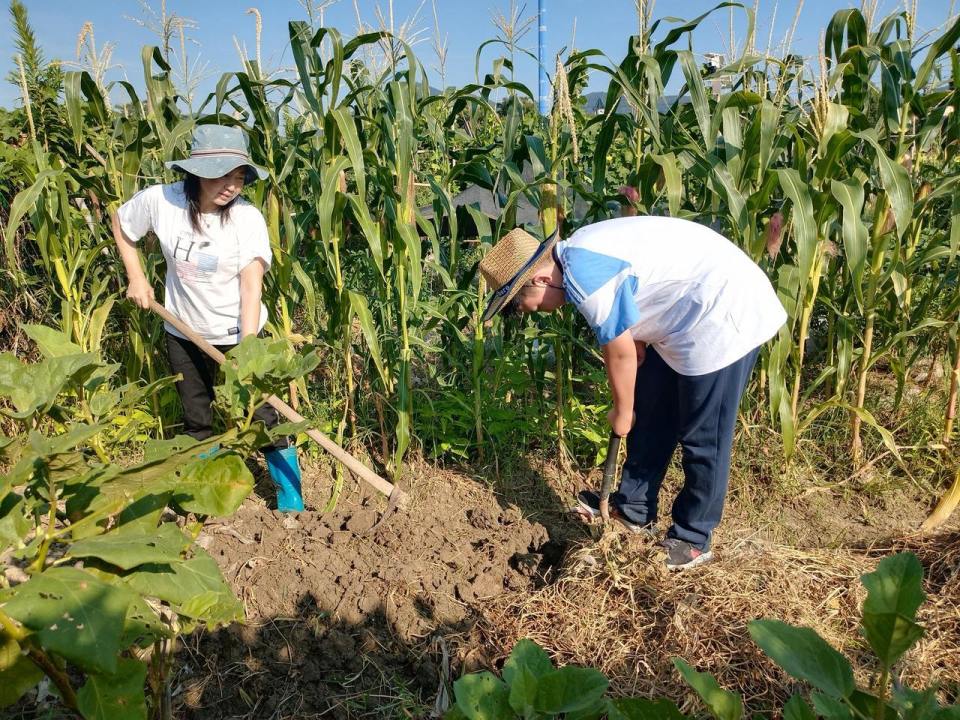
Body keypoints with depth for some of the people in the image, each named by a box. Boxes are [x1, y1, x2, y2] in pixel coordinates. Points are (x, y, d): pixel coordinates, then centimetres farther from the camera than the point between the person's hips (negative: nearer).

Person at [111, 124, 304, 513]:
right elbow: (121, 223, 8)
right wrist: (136, 278, 1)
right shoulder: (159, 201, -14)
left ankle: (292, 504, 10)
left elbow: (251, 285, -28)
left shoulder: (247, 218, -21)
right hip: (184, 333, 4)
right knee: (196, 422, 17)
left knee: (263, 418, -3)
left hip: (238, 333, -3)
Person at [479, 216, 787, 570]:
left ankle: (693, 540, 18)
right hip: (688, 314, 10)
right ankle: (634, 507, 30)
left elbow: (621, 352, -17)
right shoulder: (578, 252, 4)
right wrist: (628, 406, 7)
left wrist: (622, 412, -2)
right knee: (649, 415, 15)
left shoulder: (585, 278, -26)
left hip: (724, 314, -10)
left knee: (702, 435, 1)